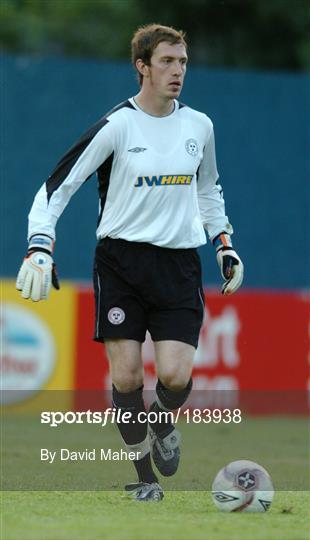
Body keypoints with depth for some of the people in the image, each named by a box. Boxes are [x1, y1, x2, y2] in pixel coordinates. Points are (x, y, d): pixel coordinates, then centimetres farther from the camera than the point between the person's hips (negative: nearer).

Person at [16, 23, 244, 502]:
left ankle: (164, 422, 22)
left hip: (180, 264, 3)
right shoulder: (117, 125, -8)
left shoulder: (199, 125, 6)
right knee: (126, 376, -8)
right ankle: (144, 475, 10)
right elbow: (57, 186, -6)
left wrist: (225, 246, 17)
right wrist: (39, 247, -17)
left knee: (176, 375, -13)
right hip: (121, 260, -3)